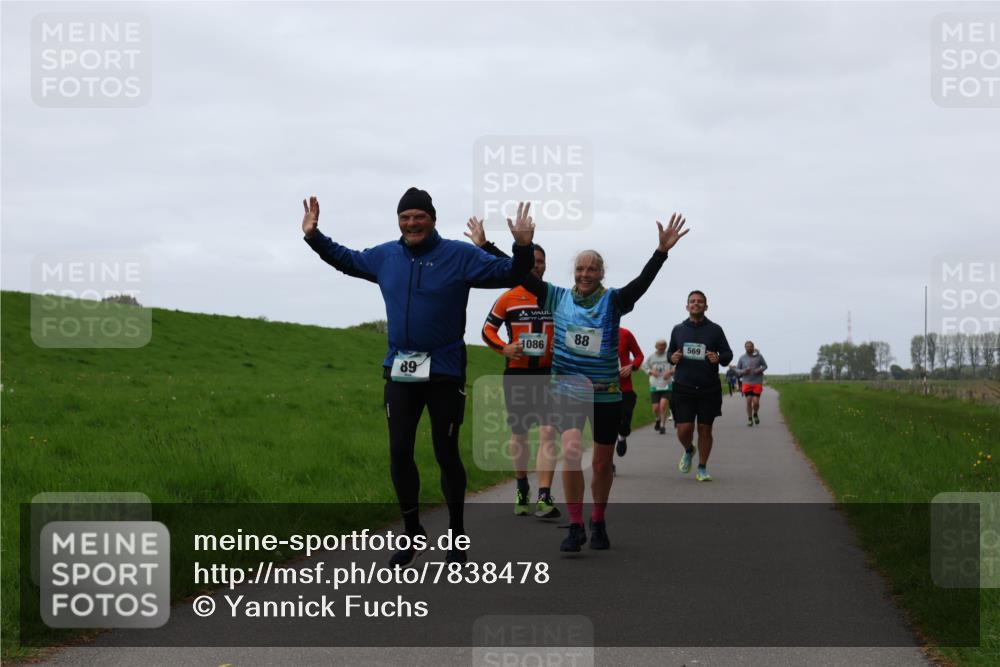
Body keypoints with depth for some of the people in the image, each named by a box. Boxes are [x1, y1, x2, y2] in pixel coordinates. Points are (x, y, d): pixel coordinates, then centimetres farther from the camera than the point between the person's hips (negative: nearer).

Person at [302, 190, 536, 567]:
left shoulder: (459, 256, -7)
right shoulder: (385, 257, 6)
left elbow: (508, 274, -9)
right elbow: (346, 260, 24)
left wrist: (523, 248, -27)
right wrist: (314, 236, 15)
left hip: (444, 372, -4)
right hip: (399, 371, 4)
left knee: (446, 454, 4)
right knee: (399, 453, 6)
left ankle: (456, 535, 19)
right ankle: (412, 533, 22)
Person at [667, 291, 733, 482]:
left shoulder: (715, 330, 4)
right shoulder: (678, 330, 9)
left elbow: (728, 353, 7)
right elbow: (670, 351, 20)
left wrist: (719, 358, -16)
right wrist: (672, 357, -4)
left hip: (709, 389, -1)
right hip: (683, 387, 1)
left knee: (705, 429, 3)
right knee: (684, 429, -7)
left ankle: (702, 469, 16)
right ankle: (688, 450, 27)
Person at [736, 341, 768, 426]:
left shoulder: (759, 356, -1)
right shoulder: (742, 358, 1)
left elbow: (765, 365, 10)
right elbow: (737, 369, 9)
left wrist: (760, 370, -11)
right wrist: (743, 371, -13)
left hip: (757, 383, 0)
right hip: (747, 383, 1)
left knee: (756, 401, -6)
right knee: (749, 401, -8)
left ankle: (755, 414, 26)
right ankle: (750, 419, 7)